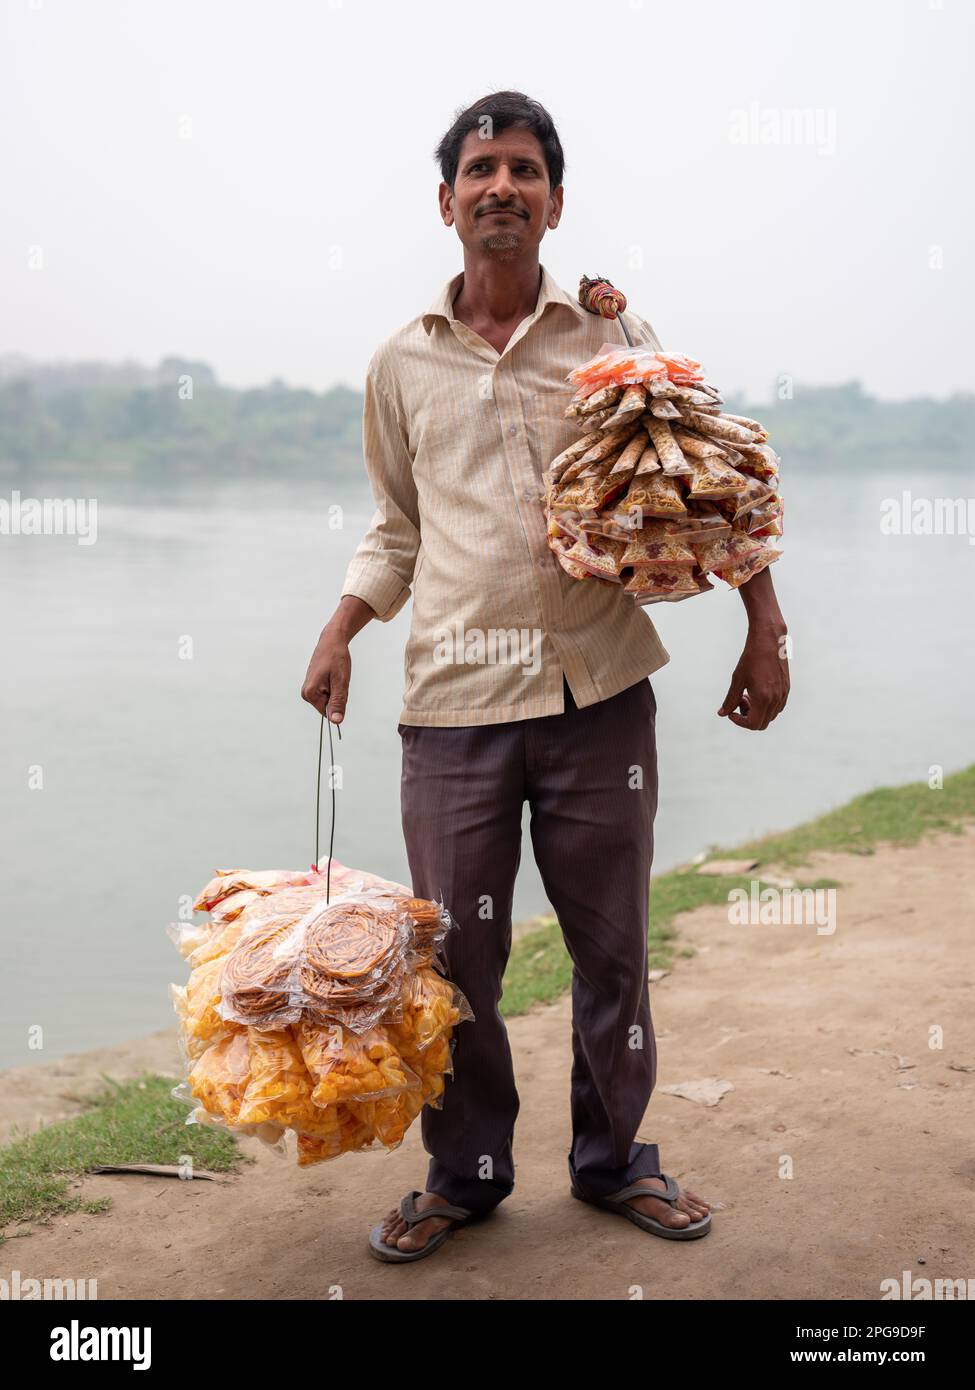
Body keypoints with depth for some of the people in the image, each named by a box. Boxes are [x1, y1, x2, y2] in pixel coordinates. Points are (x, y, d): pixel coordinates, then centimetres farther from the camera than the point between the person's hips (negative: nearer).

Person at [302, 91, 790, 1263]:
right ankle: (464, 1173, 27)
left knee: (611, 945, 10)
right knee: (454, 957, 6)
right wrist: (340, 631, 3)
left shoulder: (619, 341, 3)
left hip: (599, 693, -1)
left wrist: (765, 628, -2)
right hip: (453, 700, 1)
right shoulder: (401, 365, 9)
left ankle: (613, 1160, 31)